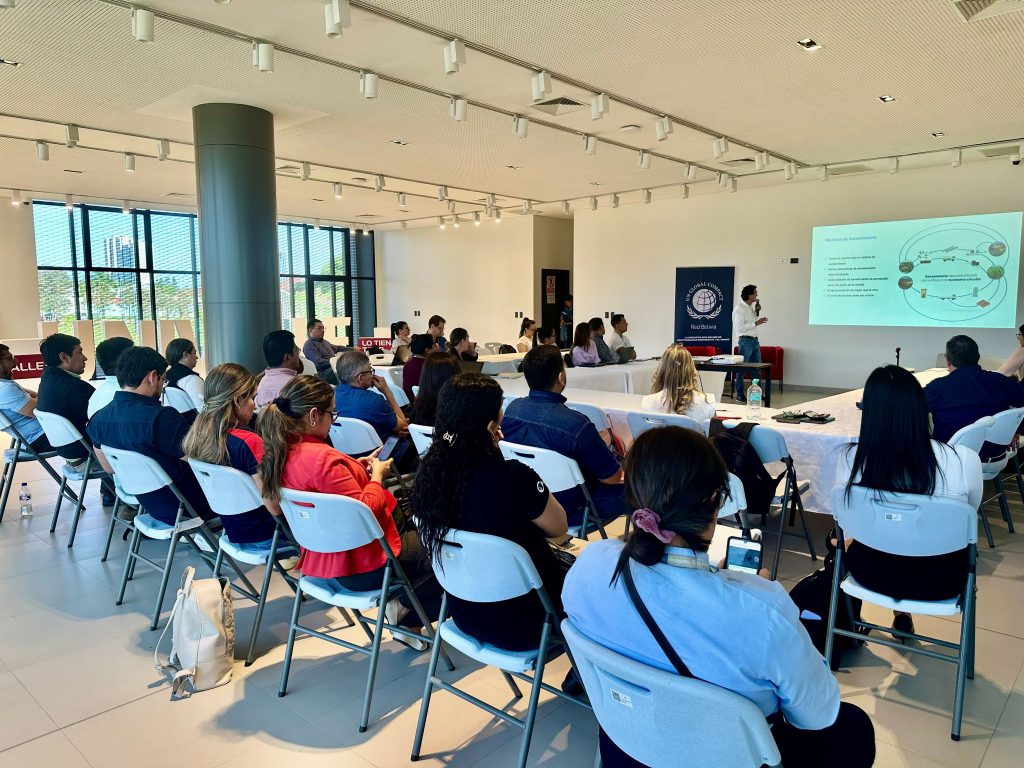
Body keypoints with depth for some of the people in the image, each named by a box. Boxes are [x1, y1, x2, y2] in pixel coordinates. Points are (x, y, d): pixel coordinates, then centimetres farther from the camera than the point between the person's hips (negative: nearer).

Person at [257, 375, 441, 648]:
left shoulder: (279, 452, 0)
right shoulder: (321, 458, -30)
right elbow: (365, 510, -26)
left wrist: (357, 467, 6)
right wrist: (377, 475, -10)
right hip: (358, 567, -9)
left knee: (415, 528, 24)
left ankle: (402, 604, 19)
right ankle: (406, 615, 16)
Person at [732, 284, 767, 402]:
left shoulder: (751, 307, 12)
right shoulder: (739, 308, -14)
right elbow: (740, 328, -21)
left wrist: (757, 312, 7)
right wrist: (756, 323, -18)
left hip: (755, 340, 9)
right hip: (745, 340, -9)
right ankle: (739, 395, 4)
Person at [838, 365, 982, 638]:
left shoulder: (850, 458, -22)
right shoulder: (964, 460, -24)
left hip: (874, 572, 0)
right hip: (940, 580, 1)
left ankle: (901, 612, 53)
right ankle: (903, 615, 50)